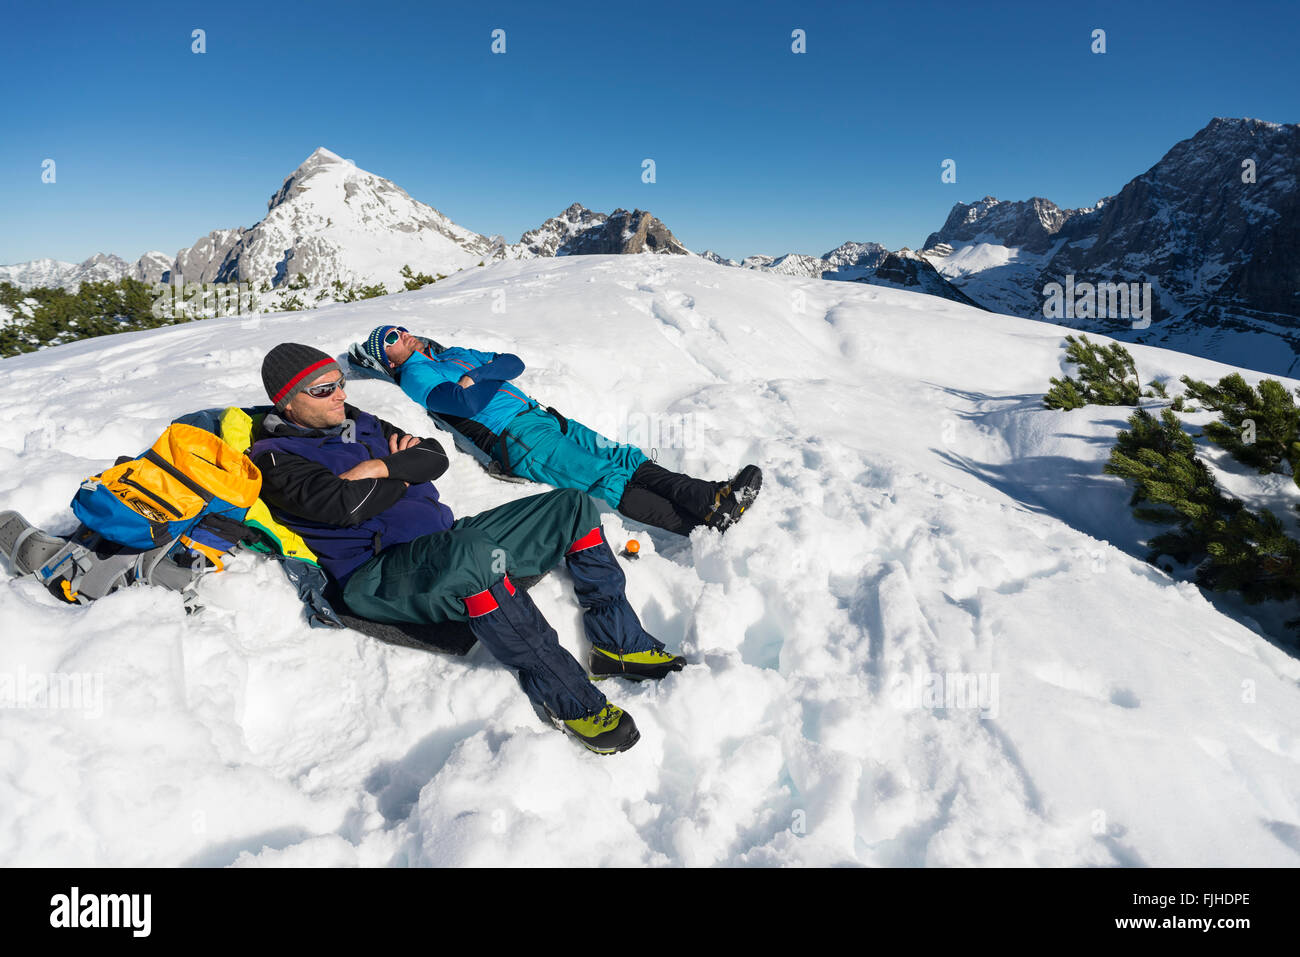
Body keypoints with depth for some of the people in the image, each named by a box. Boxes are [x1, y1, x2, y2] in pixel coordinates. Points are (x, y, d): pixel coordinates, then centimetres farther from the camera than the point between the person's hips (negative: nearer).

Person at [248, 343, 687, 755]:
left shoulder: (357, 423, 21)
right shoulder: (275, 457, -1)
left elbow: (435, 456, 12)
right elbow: (347, 506, -19)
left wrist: (382, 468, -6)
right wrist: (405, 474, -3)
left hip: (448, 544, 8)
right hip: (377, 578, -8)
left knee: (572, 506, -1)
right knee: (476, 553, -42)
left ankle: (619, 644, -1)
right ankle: (564, 698, -33)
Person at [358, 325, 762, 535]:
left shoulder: (454, 355, 29)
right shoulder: (415, 376, 4)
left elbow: (514, 363, 17)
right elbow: (468, 403, -15)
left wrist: (479, 373, -2)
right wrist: (492, 376, 1)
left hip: (540, 416, 8)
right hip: (515, 439, -8)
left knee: (623, 458, -9)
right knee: (604, 479, -22)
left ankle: (712, 498, -19)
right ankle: (705, 515, -33)